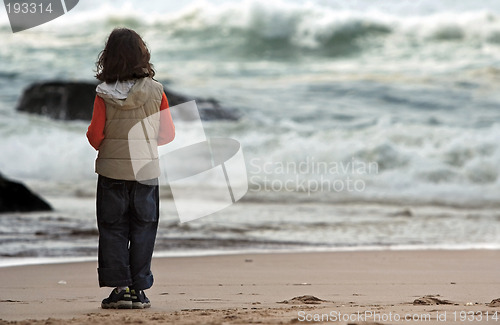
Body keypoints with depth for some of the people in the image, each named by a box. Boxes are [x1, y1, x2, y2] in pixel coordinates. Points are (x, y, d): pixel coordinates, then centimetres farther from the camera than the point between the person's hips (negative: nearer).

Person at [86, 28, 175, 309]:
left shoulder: (104, 95, -9)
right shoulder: (155, 91, -6)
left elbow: (95, 135, -9)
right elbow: (168, 134, -1)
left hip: (112, 169, -1)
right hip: (146, 169, 1)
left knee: (113, 229, 7)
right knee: (143, 229, 8)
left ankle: (120, 286, 3)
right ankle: (138, 289, 6)